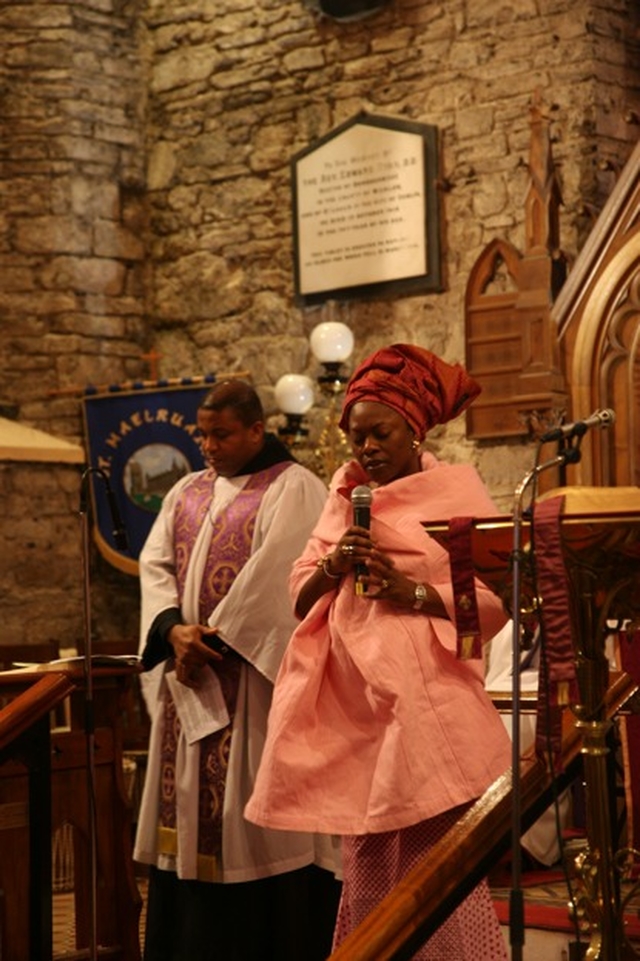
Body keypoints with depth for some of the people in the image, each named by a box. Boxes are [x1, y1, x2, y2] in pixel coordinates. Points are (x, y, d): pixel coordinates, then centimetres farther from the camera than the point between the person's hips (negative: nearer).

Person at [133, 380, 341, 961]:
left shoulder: (293, 490, -5)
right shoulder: (186, 493, 16)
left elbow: (272, 578, -15)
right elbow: (155, 564, 7)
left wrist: (212, 639, -16)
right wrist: (176, 629, -11)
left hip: (258, 676, -6)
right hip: (190, 679, 6)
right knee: (192, 807, 7)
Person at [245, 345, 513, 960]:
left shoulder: (458, 490, 0)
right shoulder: (344, 495, 15)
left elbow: (497, 601, -5)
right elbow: (299, 595, 12)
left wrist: (412, 592, -16)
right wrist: (332, 566, -8)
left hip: (425, 704, -5)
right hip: (354, 706, 5)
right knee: (367, 863, 8)